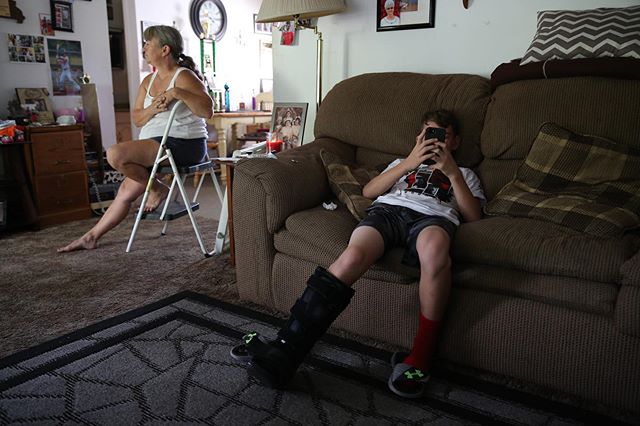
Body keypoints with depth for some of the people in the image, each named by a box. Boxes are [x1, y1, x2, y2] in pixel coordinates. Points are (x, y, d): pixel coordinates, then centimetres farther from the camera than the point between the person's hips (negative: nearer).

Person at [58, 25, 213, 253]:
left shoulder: (183, 76, -9)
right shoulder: (148, 81, 16)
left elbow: (207, 110, -22)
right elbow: (137, 119, 11)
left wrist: (177, 92, -30)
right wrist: (153, 108, -10)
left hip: (183, 144, -8)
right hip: (158, 145, 8)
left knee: (115, 154, -24)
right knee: (127, 189, 9)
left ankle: (157, 188, -4)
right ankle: (91, 236, 23)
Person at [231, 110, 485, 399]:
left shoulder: (464, 174, 37)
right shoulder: (402, 163, 40)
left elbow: (474, 216, 17)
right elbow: (368, 191, 20)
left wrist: (451, 172, 8)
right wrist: (410, 162, 10)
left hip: (434, 216, -1)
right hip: (388, 209, 1)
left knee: (434, 248, -41)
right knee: (354, 255, -34)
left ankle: (421, 355, -26)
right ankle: (282, 353, -39)